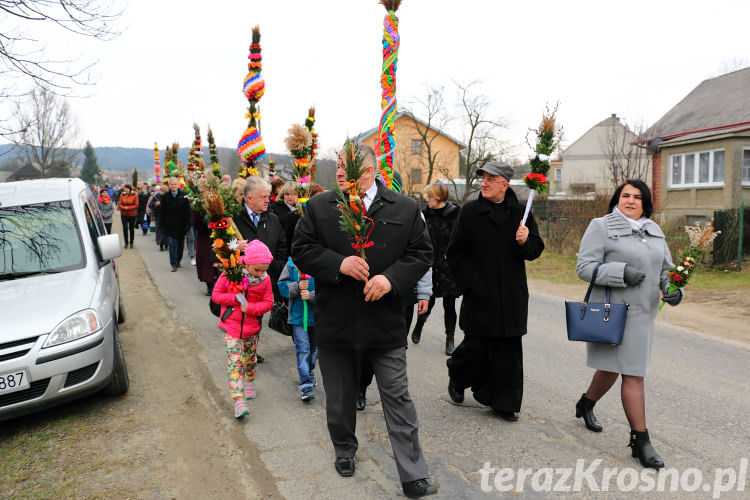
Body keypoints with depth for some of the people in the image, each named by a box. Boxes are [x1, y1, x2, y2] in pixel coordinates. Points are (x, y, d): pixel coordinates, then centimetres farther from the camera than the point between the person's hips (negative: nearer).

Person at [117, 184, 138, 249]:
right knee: (125, 228, -2)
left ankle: (131, 243, 17)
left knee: (131, 228, 5)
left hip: (132, 214, -2)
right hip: (124, 214, 2)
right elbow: (120, 204, 2)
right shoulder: (122, 195, 1)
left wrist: (128, 208, -17)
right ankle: (126, 242, 9)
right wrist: (124, 208, -17)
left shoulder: (134, 195, -5)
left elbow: (136, 205, -8)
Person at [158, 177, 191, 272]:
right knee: (172, 245, -5)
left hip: (181, 225, 1)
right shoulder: (165, 197, 4)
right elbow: (161, 212, 5)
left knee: (180, 244, 10)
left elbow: (188, 211, 3)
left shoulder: (183, 196, 2)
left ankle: (178, 261, 27)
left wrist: (187, 224, -3)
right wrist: (161, 225, 0)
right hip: (169, 225, -1)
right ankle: (174, 264, -5)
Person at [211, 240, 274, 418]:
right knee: (235, 360, -10)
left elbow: (268, 303, -2)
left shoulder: (265, 279, -8)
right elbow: (215, 295, -6)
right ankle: (238, 400, -12)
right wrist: (235, 298, -21)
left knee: (250, 358, 19)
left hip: (252, 326, 3)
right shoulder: (230, 274, -14)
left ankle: (249, 382, 47)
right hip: (231, 325, -2)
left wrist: (250, 308, -18)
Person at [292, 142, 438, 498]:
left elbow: (421, 253, 0)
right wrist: (339, 264, -18)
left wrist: (392, 278, -17)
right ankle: (344, 449, 44)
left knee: (398, 399, 4)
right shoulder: (319, 207, 1)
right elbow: (301, 250, -2)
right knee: (340, 396, 18)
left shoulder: (405, 209, -1)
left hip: (385, 322, -1)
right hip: (335, 321, 2)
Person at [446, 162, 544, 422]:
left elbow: (536, 249, 12)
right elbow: (455, 253, 0)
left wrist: (525, 242, -11)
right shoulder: (469, 211, 0)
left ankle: (503, 401, 20)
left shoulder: (521, 213, 7)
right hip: (480, 295, -2)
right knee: (477, 345, -1)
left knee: (509, 348, 6)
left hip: (512, 295, 3)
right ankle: (456, 376, 30)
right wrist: (471, 283, -8)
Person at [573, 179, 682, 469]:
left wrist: (673, 289, -5)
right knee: (633, 374, -7)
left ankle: (586, 404, 43)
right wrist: (622, 273, -22)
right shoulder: (601, 227, -5)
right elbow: (584, 267, -11)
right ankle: (640, 440, 2)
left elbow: (666, 268, 16)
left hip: (643, 313, 7)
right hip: (614, 311, -6)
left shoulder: (655, 231, 15)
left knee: (613, 366, 17)